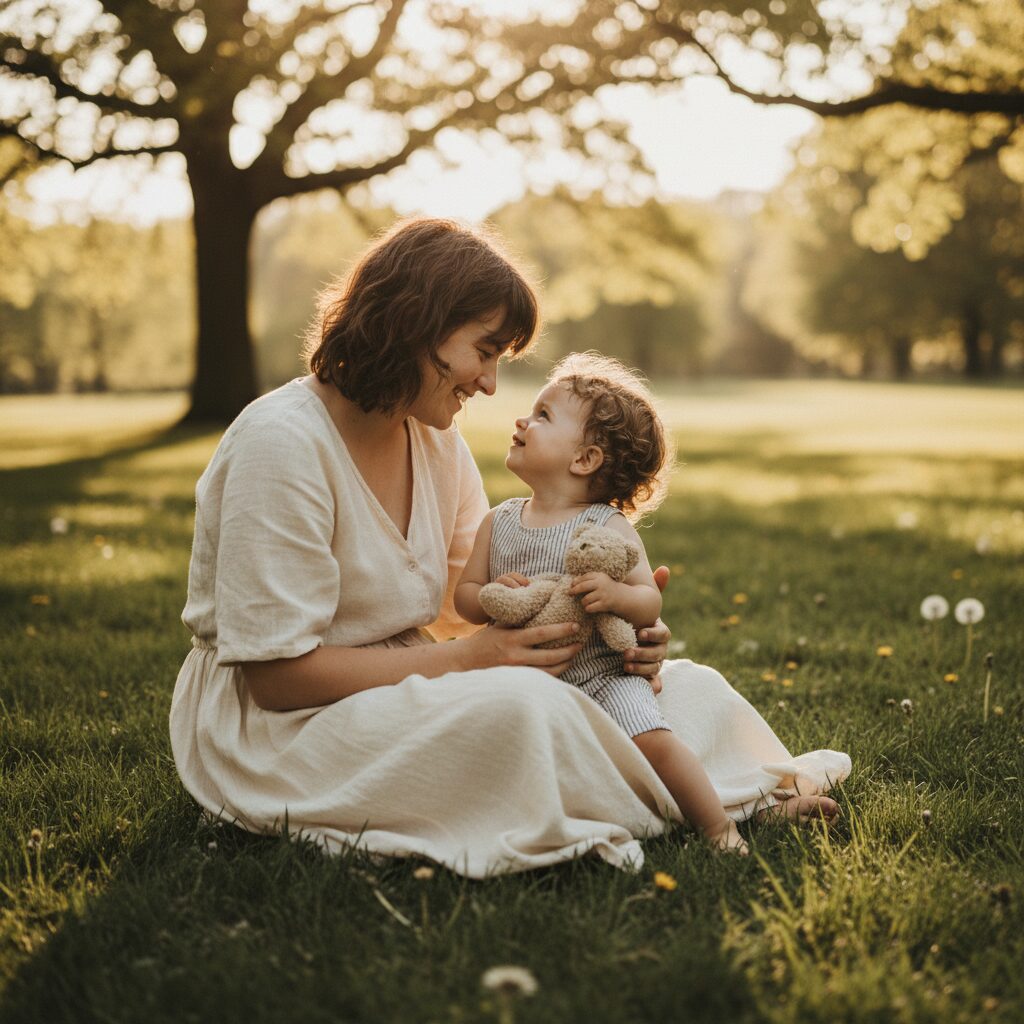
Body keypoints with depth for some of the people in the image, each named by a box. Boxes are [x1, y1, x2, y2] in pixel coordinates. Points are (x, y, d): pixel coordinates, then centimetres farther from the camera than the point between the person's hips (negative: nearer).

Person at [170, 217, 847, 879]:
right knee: (518, 703, -33)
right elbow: (278, 674, -23)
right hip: (271, 727, -8)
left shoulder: (435, 438, 5)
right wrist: (469, 659, -25)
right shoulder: (282, 441, -21)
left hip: (397, 695, 8)